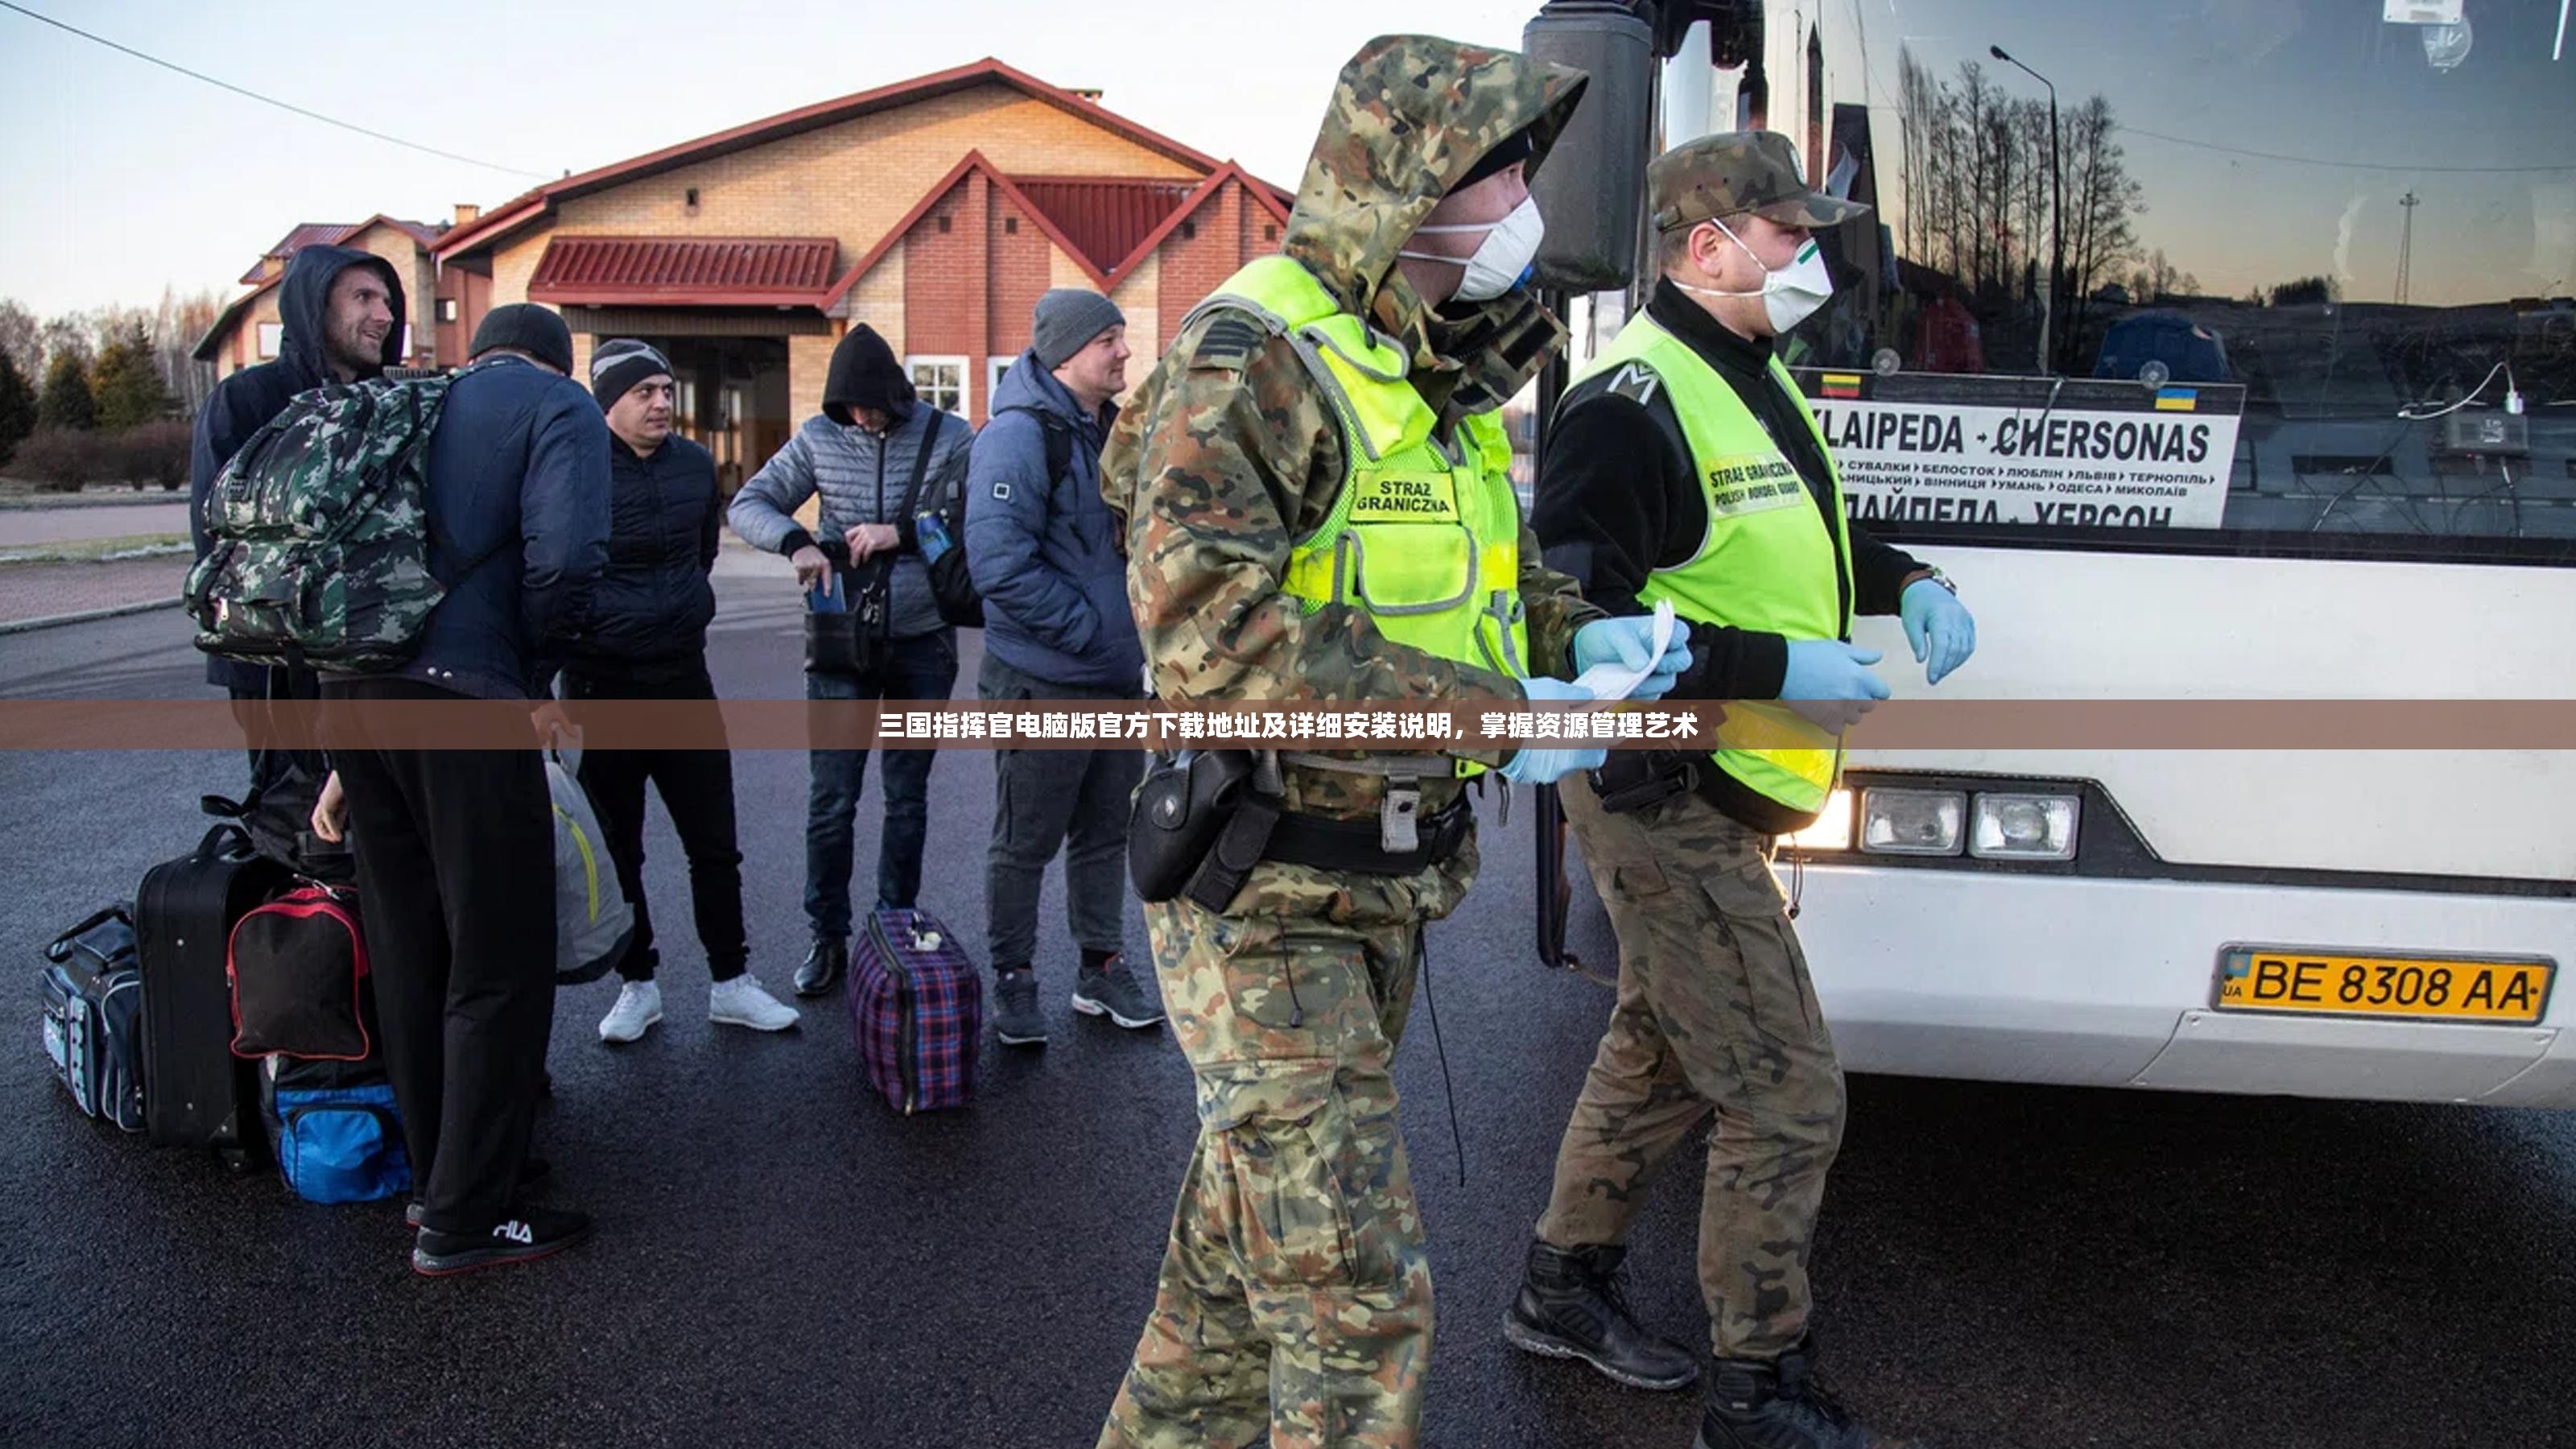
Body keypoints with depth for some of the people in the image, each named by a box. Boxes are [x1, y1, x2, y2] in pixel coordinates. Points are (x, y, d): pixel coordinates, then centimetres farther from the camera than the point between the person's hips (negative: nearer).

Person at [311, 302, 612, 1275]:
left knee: (410, 950, 18)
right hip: (460, 694, -8)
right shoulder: (559, 407, 2)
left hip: (351, 685, 8)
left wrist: (347, 761, 24)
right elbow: (565, 557, -17)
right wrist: (534, 669, 1)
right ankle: (465, 1220, 10)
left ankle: (440, 1169, 32)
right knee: (499, 965, 3)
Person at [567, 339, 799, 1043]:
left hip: (683, 674, 4)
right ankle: (638, 985, 23)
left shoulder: (695, 464, 4)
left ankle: (731, 983, 18)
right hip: (601, 683, -3)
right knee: (615, 847, 8)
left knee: (715, 844, 7)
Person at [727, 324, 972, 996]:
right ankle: (828, 937, 16)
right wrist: (796, 541, -16)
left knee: (907, 801, 10)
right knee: (831, 801, 1)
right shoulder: (818, 438, 0)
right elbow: (748, 504, 3)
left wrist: (904, 533, -22)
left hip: (923, 642, 0)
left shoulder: (949, 435, -4)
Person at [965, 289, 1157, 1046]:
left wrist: (1139, 629, 7)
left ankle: (1102, 969, 30)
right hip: (1041, 683, -8)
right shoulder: (1019, 436, -17)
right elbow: (1001, 564, -24)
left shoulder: (1114, 430, 10)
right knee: (1026, 844, 6)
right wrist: (1090, 629, -21)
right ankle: (1013, 982, 21)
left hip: (1121, 679, 8)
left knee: (1106, 834, 17)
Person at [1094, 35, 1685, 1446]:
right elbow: (1207, 633, -30)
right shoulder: (1254, 359, -18)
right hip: (1266, 898, -9)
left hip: (1381, 889, 9)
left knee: (1250, 1224, 23)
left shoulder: (1426, 374, 12)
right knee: (1359, 1290, -5)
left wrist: (1580, 637, 3)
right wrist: (1495, 711, -27)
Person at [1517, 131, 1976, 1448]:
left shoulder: (1757, 382, 14)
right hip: (1667, 803, -10)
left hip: (1713, 803, 10)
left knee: (1660, 1054, 21)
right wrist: (1777, 672, -25)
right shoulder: (1632, 402, -19)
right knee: (1788, 1095, -4)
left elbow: (1792, 547, 27)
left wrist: (1907, 585, 9)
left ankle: (1562, 1288, 39)